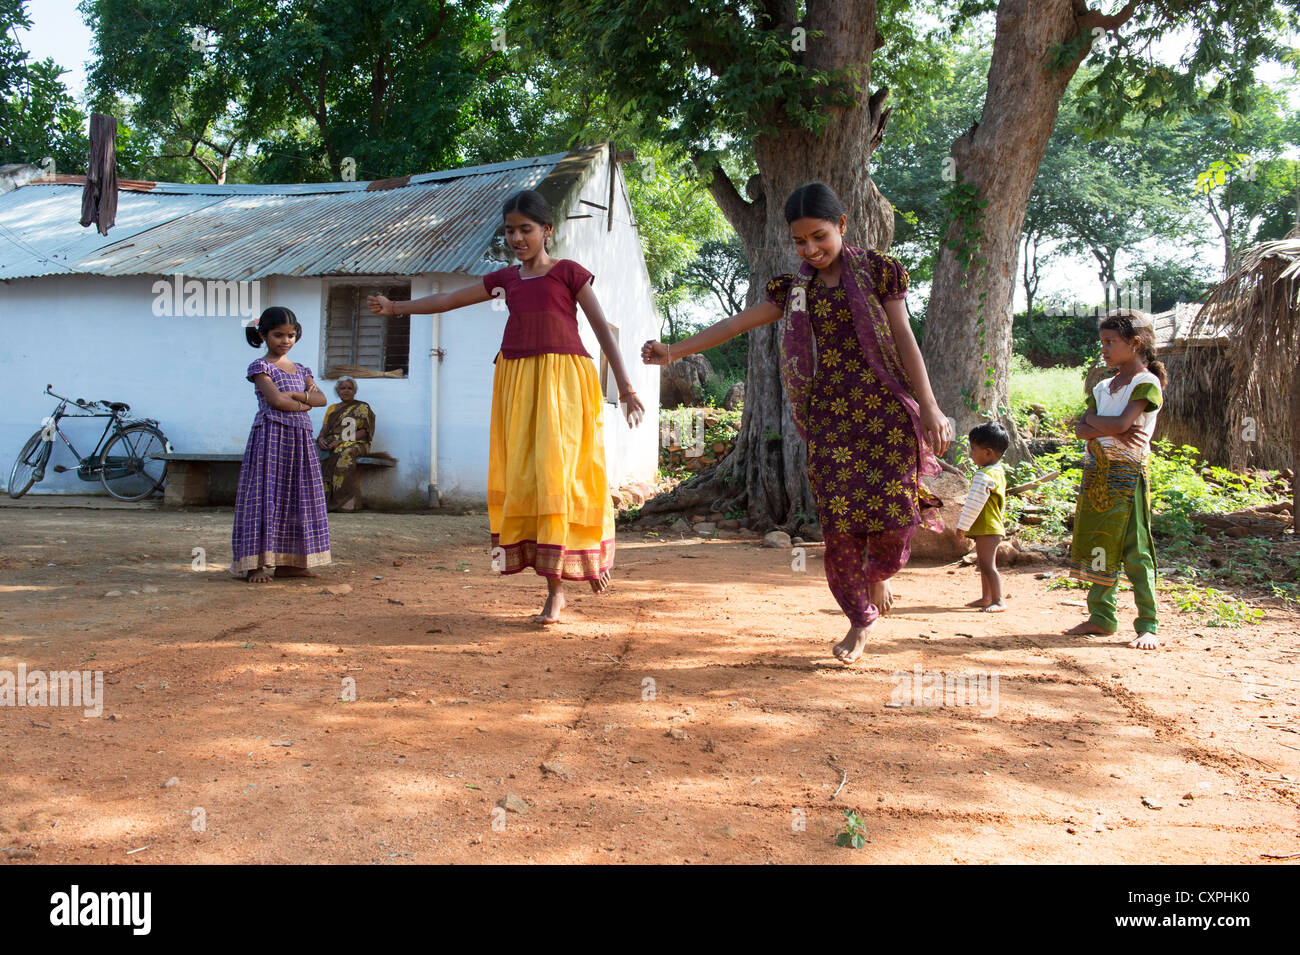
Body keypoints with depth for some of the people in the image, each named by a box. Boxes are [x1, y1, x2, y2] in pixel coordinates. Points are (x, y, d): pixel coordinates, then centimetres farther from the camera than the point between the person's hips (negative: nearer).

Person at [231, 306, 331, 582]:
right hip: (271, 436, -7)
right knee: (266, 495, -8)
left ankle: (286, 562, 10)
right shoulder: (261, 367, -1)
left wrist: (297, 395, -9)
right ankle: (257, 564, -7)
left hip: (300, 438, 7)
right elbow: (276, 400, -14)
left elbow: (321, 399, 7)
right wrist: (304, 405, -1)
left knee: (296, 496, 5)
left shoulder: (300, 370, 19)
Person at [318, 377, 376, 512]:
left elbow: (365, 431, -4)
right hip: (330, 445, 5)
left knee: (345, 453, -39)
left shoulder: (362, 408, 9)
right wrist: (321, 438, -9)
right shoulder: (332, 409, 24)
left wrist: (342, 440, -15)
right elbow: (324, 429, 17)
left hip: (355, 444, -5)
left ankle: (341, 501, -41)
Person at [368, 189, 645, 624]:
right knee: (521, 477, -1)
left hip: (561, 379, -5)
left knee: (554, 471, -13)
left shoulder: (568, 272, 3)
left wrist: (625, 386, -5)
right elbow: (449, 300, 23)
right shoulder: (506, 278, 16)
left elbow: (602, 328, 1)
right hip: (517, 379, 5)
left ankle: (554, 591, -5)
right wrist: (396, 307, 20)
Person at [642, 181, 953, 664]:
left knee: (895, 509, -8)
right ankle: (860, 617, 13)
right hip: (831, 415, 2)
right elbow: (737, 323, 7)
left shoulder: (875, 270, 4)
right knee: (839, 518, -5)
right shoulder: (796, 289, 11)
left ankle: (878, 574, 28)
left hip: (885, 408, -2)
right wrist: (675, 350, -1)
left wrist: (929, 407, -4)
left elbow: (903, 339, 1)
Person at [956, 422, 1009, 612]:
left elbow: (974, 503, -22)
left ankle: (998, 601, -7)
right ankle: (986, 598, 27)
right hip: (990, 527, 11)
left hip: (987, 529, -11)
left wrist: (962, 525, -14)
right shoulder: (997, 471, 14)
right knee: (984, 564, 18)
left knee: (988, 565, -9)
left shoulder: (984, 475, -21)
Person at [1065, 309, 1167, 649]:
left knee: (1135, 552, -6)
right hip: (1096, 473, 7)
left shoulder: (1147, 384, -7)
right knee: (1099, 548, 9)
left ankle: (1148, 625, -2)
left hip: (1127, 474, -7)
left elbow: (1121, 423, -20)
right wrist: (1111, 430, -14)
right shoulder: (1103, 387, 16)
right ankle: (1101, 616, 18)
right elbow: (1081, 429, 4)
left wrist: (1092, 420, -2)